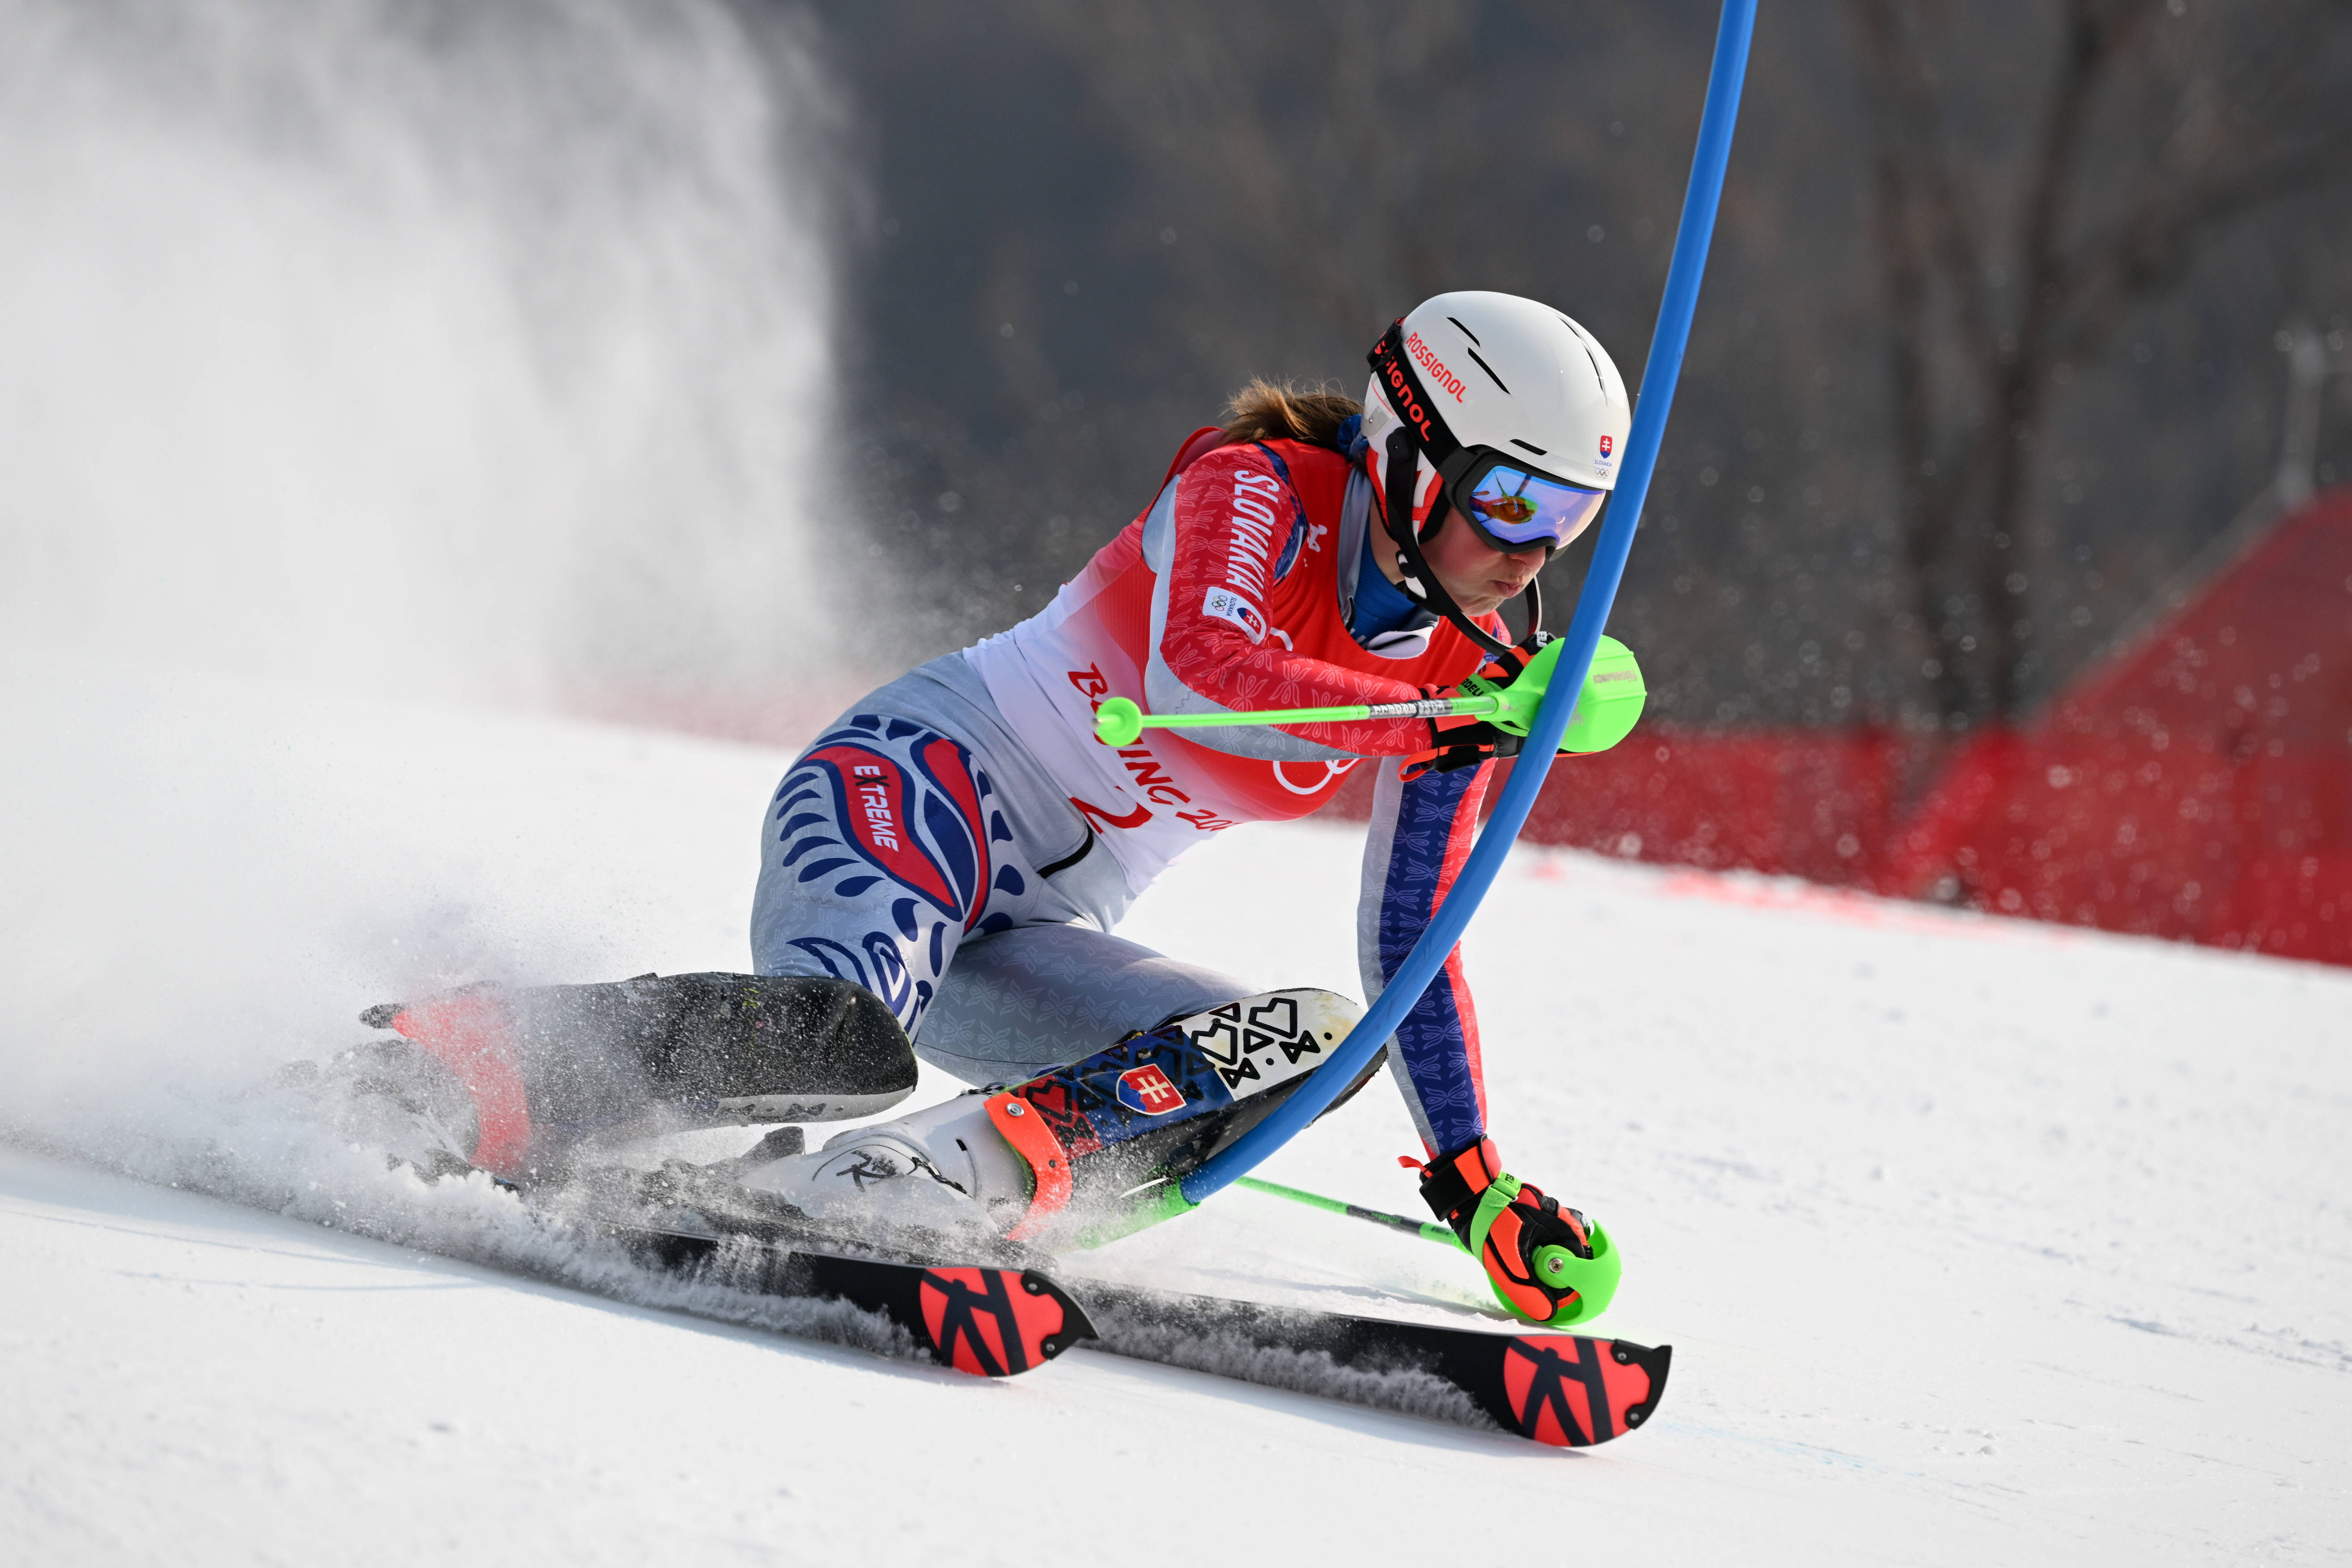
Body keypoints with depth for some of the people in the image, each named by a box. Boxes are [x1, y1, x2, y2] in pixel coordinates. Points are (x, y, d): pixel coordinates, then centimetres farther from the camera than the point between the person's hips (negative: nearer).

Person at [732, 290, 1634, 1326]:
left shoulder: (1467, 671, 7)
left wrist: (1475, 1182, 9)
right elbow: (1199, 675, -31)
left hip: (1037, 942, 7)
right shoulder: (1257, 492, -11)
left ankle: (973, 1167, -32)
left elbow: (1409, 941, 14)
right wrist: (1441, 724, -30)